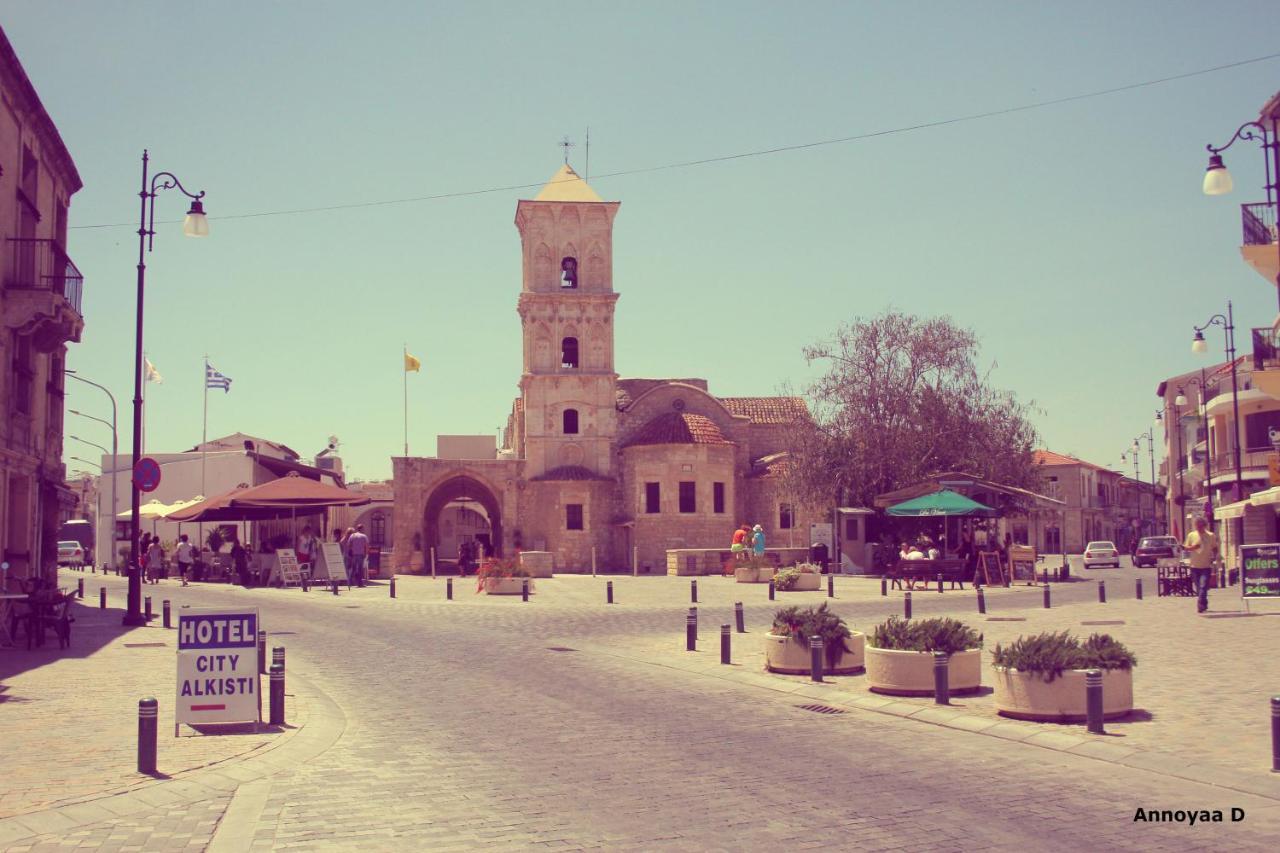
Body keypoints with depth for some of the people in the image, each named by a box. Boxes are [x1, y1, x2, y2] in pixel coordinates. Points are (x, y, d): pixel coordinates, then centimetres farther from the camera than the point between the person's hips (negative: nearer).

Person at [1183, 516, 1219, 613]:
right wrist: (1193, 547, -13)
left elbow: (1214, 548, 9)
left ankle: (1200, 605, -13)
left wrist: (1214, 557, -8)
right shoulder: (1191, 535, 4)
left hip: (1206, 566, -2)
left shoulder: (1211, 536, 1)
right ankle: (1203, 605, 24)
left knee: (1203, 587, -13)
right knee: (1199, 587, 9)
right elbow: (1186, 547, 8)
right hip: (1195, 565, 2)